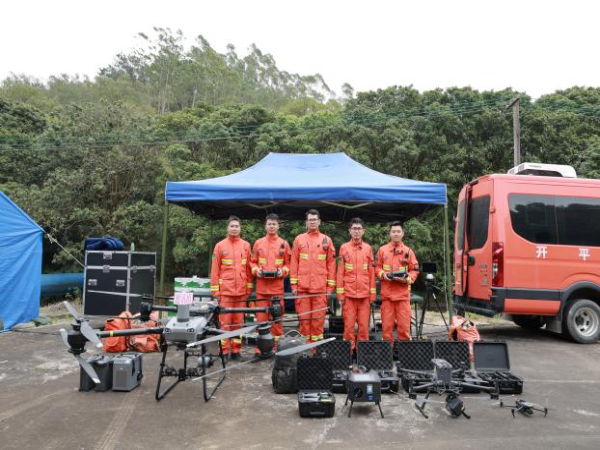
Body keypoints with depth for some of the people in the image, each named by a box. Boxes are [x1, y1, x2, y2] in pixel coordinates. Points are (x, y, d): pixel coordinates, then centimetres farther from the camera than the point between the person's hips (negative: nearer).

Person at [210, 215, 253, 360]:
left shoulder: (246, 245, 7)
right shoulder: (220, 246, 1)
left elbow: (249, 268, 9)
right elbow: (215, 270, 0)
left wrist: (249, 287, 5)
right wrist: (215, 290, -4)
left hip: (241, 290, 2)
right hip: (225, 290, -2)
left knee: (238, 321, 8)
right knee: (225, 321, 1)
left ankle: (236, 350, 17)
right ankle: (224, 351, 9)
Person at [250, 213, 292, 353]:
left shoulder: (284, 244, 6)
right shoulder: (258, 243, 9)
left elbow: (288, 264, 9)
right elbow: (253, 262, 13)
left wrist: (283, 271, -10)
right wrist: (256, 270, -7)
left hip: (277, 287, -1)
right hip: (261, 287, 1)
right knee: (261, 317, 2)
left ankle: (276, 346, 12)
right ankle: (260, 347, 8)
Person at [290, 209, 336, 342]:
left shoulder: (326, 240, 8)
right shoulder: (299, 239, 8)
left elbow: (331, 264, 7)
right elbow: (294, 263, 6)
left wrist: (330, 285, 2)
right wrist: (293, 284, 0)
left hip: (320, 287, 0)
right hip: (302, 286, 0)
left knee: (318, 317, 2)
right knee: (304, 317, 4)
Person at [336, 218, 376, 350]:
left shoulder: (368, 248, 7)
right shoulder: (344, 248, 3)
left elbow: (371, 272, 9)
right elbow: (340, 272, 2)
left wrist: (372, 294, 4)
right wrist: (340, 294, -3)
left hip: (365, 294, 1)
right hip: (348, 294, -1)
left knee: (364, 325, 4)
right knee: (349, 324, 1)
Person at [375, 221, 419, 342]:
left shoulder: (408, 251, 7)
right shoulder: (382, 250, 8)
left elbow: (415, 270, 6)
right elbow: (377, 267, 11)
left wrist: (407, 278, -11)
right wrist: (382, 274, -9)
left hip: (403, 293, 0)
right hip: (387, 292, 0)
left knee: (404, 322, 0)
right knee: (387, 322, 3)